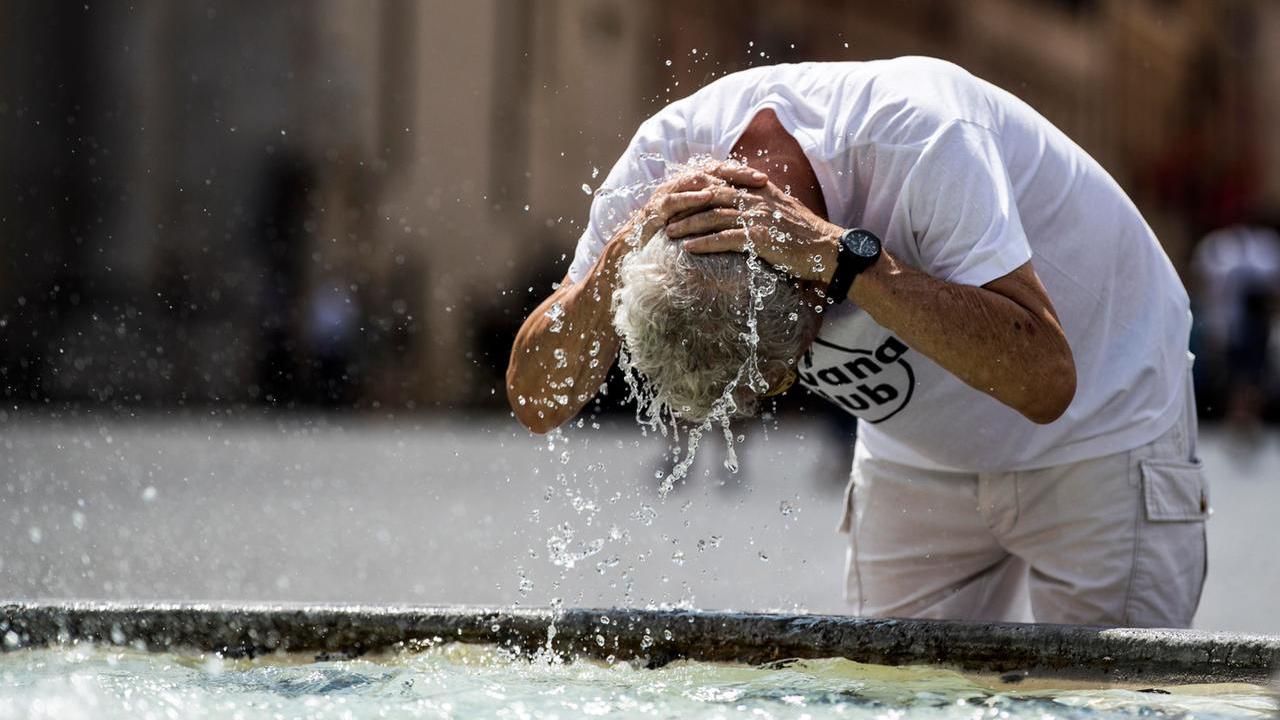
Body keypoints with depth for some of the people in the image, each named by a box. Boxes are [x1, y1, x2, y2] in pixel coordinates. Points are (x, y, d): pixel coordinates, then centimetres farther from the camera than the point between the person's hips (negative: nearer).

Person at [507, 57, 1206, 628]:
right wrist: (622, 256, -38)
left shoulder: (920, 136, -36)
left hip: (1102, 436, -5)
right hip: (918, 461, 5)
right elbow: (537, 401, -20)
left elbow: (1043, 380, -43)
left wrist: (840, 254, -48)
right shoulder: (666, 157, -22)